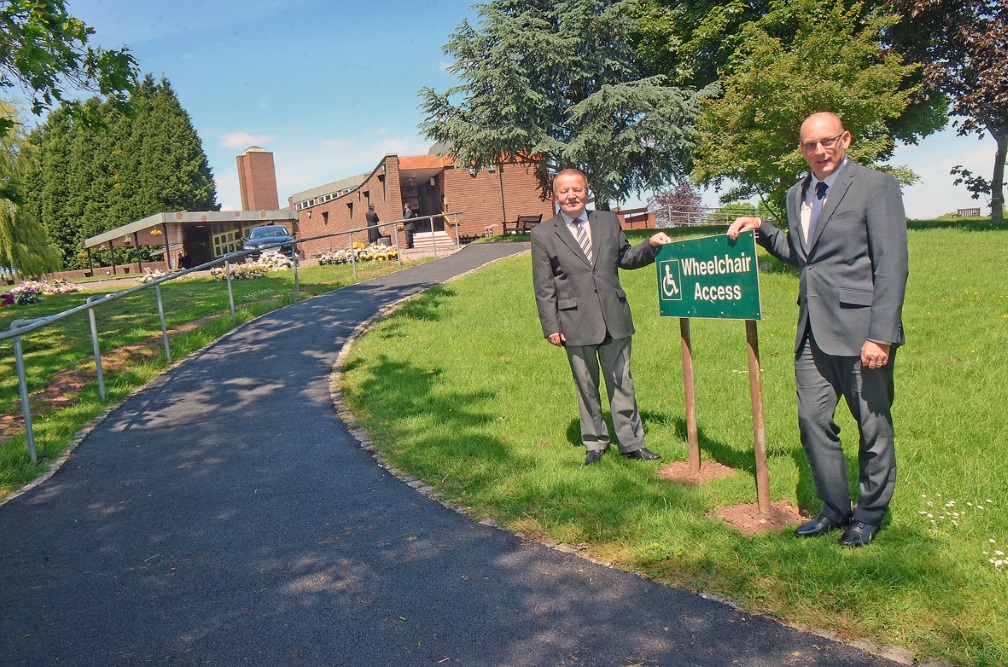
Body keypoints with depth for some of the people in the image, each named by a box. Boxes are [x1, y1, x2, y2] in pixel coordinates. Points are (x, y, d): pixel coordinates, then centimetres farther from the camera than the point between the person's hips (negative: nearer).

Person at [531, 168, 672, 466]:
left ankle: (631, 442, 23)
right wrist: (551, 327, -5)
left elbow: (625, 258, 18)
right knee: (586, 387, 9)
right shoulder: (543, 234, 0)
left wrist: (650, 245, 1)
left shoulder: (608, 222, 10)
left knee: (621, 383, 10)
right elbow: (544, 287, -1)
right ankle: (595, 444, 25)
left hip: (614, 317, 3)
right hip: (575, 323, -2)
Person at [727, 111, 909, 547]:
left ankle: (870, 514, 26)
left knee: (873, 426, 7)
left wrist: (881, 335, -17)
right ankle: (835, 508, 27)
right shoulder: (797, 195, 15)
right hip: (813, 330, 7)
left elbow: (891, 265, -12)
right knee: (813, 420, 10)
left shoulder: (876, 186, -6)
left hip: (859, 328, -6)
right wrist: (761, 229, 11)